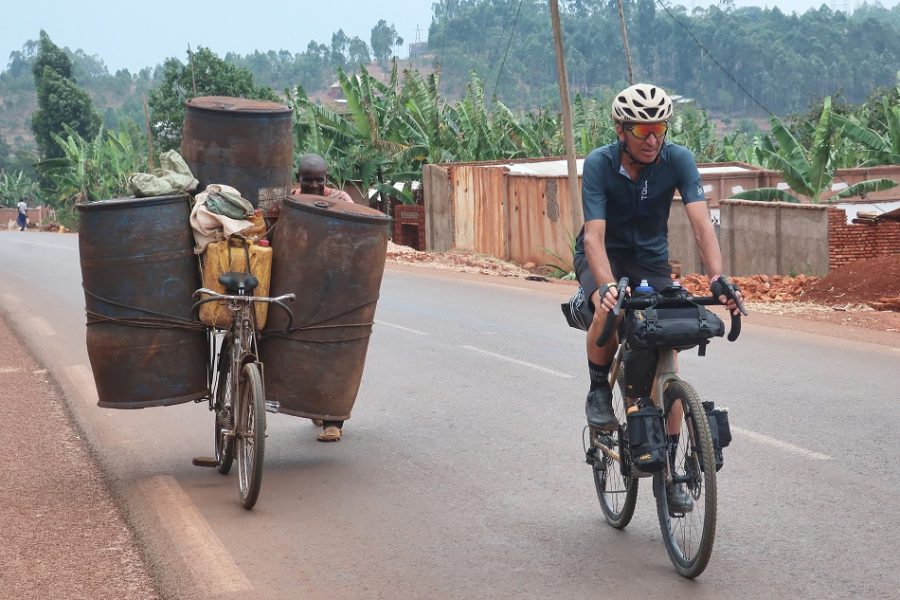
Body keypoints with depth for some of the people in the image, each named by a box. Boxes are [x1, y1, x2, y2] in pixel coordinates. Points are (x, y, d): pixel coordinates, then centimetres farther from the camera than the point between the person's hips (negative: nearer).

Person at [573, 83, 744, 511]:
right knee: (608, 312, -37)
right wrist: (608, 287, -49)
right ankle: (599, 390, -9)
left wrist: (718, 278, -44)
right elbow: (594, 236, -32)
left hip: (652, 259, 2)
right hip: (604, 256, -2)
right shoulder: (599, 164, -24)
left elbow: (701, 223, -28)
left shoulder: (678, 160, -20)